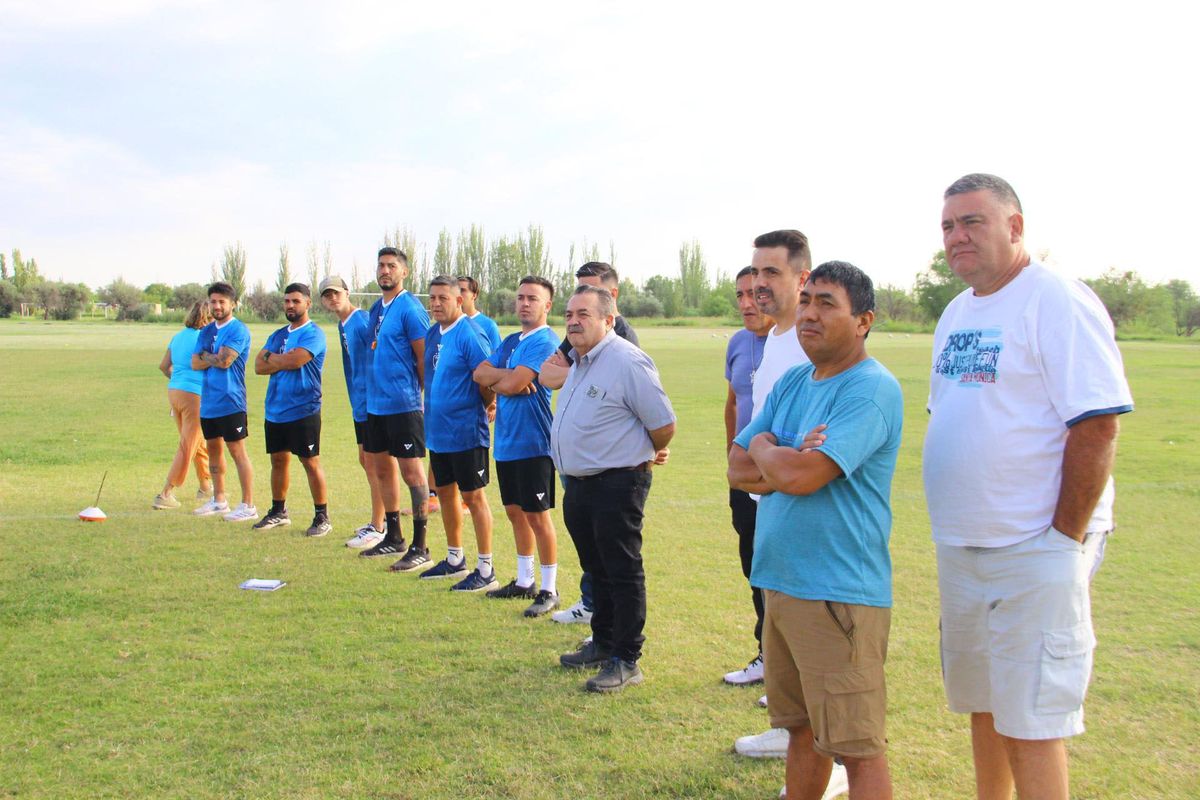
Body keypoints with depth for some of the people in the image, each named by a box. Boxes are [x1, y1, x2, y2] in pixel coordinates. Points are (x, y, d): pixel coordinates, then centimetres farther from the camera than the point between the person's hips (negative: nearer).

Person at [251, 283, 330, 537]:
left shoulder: (314, 334, -8)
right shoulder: (278, 335, 14)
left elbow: (295, 360, -22)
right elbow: (259, 366, 4)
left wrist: (272, 358, -3)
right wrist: (286, 361, -11)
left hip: (303, 411, -7)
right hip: (275, 411, 7)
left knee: (311, 463, -3)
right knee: (278, 460, 15)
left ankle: (322, 517, 5)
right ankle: (278, 511, 28)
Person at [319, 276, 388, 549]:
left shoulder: (362, 321, -15)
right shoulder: (343, 325, 14)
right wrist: (357, 402, 19)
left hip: (371, 403, -10)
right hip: (360, 404, 10)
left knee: (374, 464, -4)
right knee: (365, 461, 16)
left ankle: (377, 529, 2)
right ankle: (379, 521, 27)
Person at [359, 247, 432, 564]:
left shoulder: (410, 309, -12)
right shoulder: (376, 309, 14)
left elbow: (424, 358, -13)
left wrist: (417, 393, -8)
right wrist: (374, 389, 17)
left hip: (403, 404, -9)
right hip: (376, 404, 9)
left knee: (411, 472, -4)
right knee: (382, 469, 15)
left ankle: (420, 547, 3)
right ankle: (393, 538, 28)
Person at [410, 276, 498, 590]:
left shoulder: (469, 335, -17)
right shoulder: (432, 334, 9)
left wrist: (484, 409, -3)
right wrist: (430, 406, 15)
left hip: (466, 432, -9)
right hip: (438, 431, 9)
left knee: (473, 496, -1)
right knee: (445, 491, 17)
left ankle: (485, 570, 8)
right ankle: (455, 560, 33)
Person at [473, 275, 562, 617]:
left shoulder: (544, 341, -13)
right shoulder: (511, 341, 15)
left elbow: (513, 384, -20)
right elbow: (479, 373, 5)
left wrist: (495, 378, 0)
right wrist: (507, 377, -12)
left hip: (533, 443, -9)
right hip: (506, 441, 9)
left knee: (537, 515, -2)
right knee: (515, 511, 16)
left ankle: (549, 590, 9)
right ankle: (524, 581, 29)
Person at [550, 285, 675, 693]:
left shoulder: (627, 361, -18)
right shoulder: (578, 361, 12)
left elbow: (663, 423, -15)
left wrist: (646, 456, 0)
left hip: (616, 484, -9)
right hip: (579, 483, 9)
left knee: (623, 574, 0)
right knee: (596, 569, 20)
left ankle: (626, 661, 9)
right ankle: (602, 644, 34)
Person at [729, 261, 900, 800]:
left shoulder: (872, 390, -15)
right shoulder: (792, 383, 12)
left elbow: (799, 475, -24)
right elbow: (738, 469, 7)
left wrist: (765, 448, -3)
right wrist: (790, 460, -12)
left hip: (839, 592, -8)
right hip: (781, 582, 8)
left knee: (856, 746, -1)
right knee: (802, 728, 20)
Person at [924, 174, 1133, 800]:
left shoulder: (1059, 303, -13)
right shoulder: (956, 313, 13)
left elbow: (1097, 425, -18)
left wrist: (1065, 536, -17)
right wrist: (952, 525, 14)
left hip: (1034, 550, -8)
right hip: (959, 546, 8)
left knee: (1030, 721, -3)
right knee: (982, 702, 18)